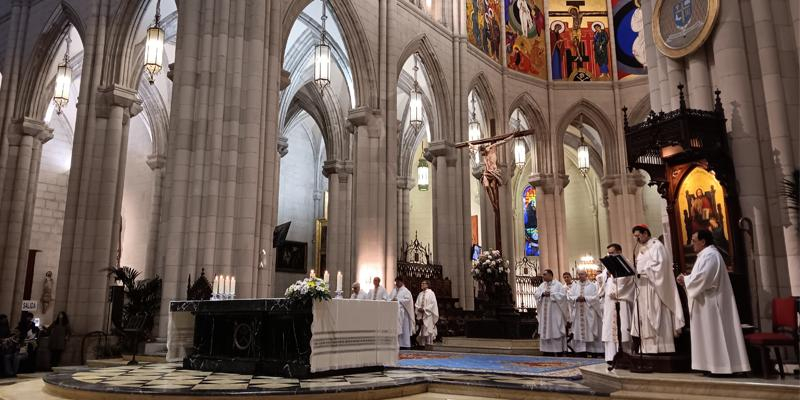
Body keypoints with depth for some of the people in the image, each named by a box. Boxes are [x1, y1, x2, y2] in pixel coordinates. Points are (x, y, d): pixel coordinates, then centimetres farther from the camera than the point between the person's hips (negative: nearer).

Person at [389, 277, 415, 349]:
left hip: (402, 312, -5)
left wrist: (397, 300, -15)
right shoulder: (393, 291, 18)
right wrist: (391, 300, -7)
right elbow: (389, 298, 16)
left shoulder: (405, 291, 0)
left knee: (404, 329, -5)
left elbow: (408, 300, -12)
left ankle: (405, 345, -2)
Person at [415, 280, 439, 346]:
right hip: (421, 315, 6)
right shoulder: (420, 294, 15)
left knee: (428, 330, -7)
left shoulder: (431, 293, -2)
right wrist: (419, 308, -8)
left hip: (428, 315, -5)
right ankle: (422, 344, 7)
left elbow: (433, 304, -10)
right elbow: (417, 304, 14)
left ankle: (429, 344, -3)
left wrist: (424, 309, -16)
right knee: (421, 330, 3)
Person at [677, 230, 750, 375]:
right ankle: (716, 366, 14)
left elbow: (702, 278, -24)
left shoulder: (710, 255, -15)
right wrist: (687, 279, 5)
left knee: (715, 334, -6)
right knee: (711, 335, 10)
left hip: (711, 303, -10)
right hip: (707, 303, 10)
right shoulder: (706, 255, 17)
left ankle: (720, 366, -1)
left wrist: (685, 279, -9)